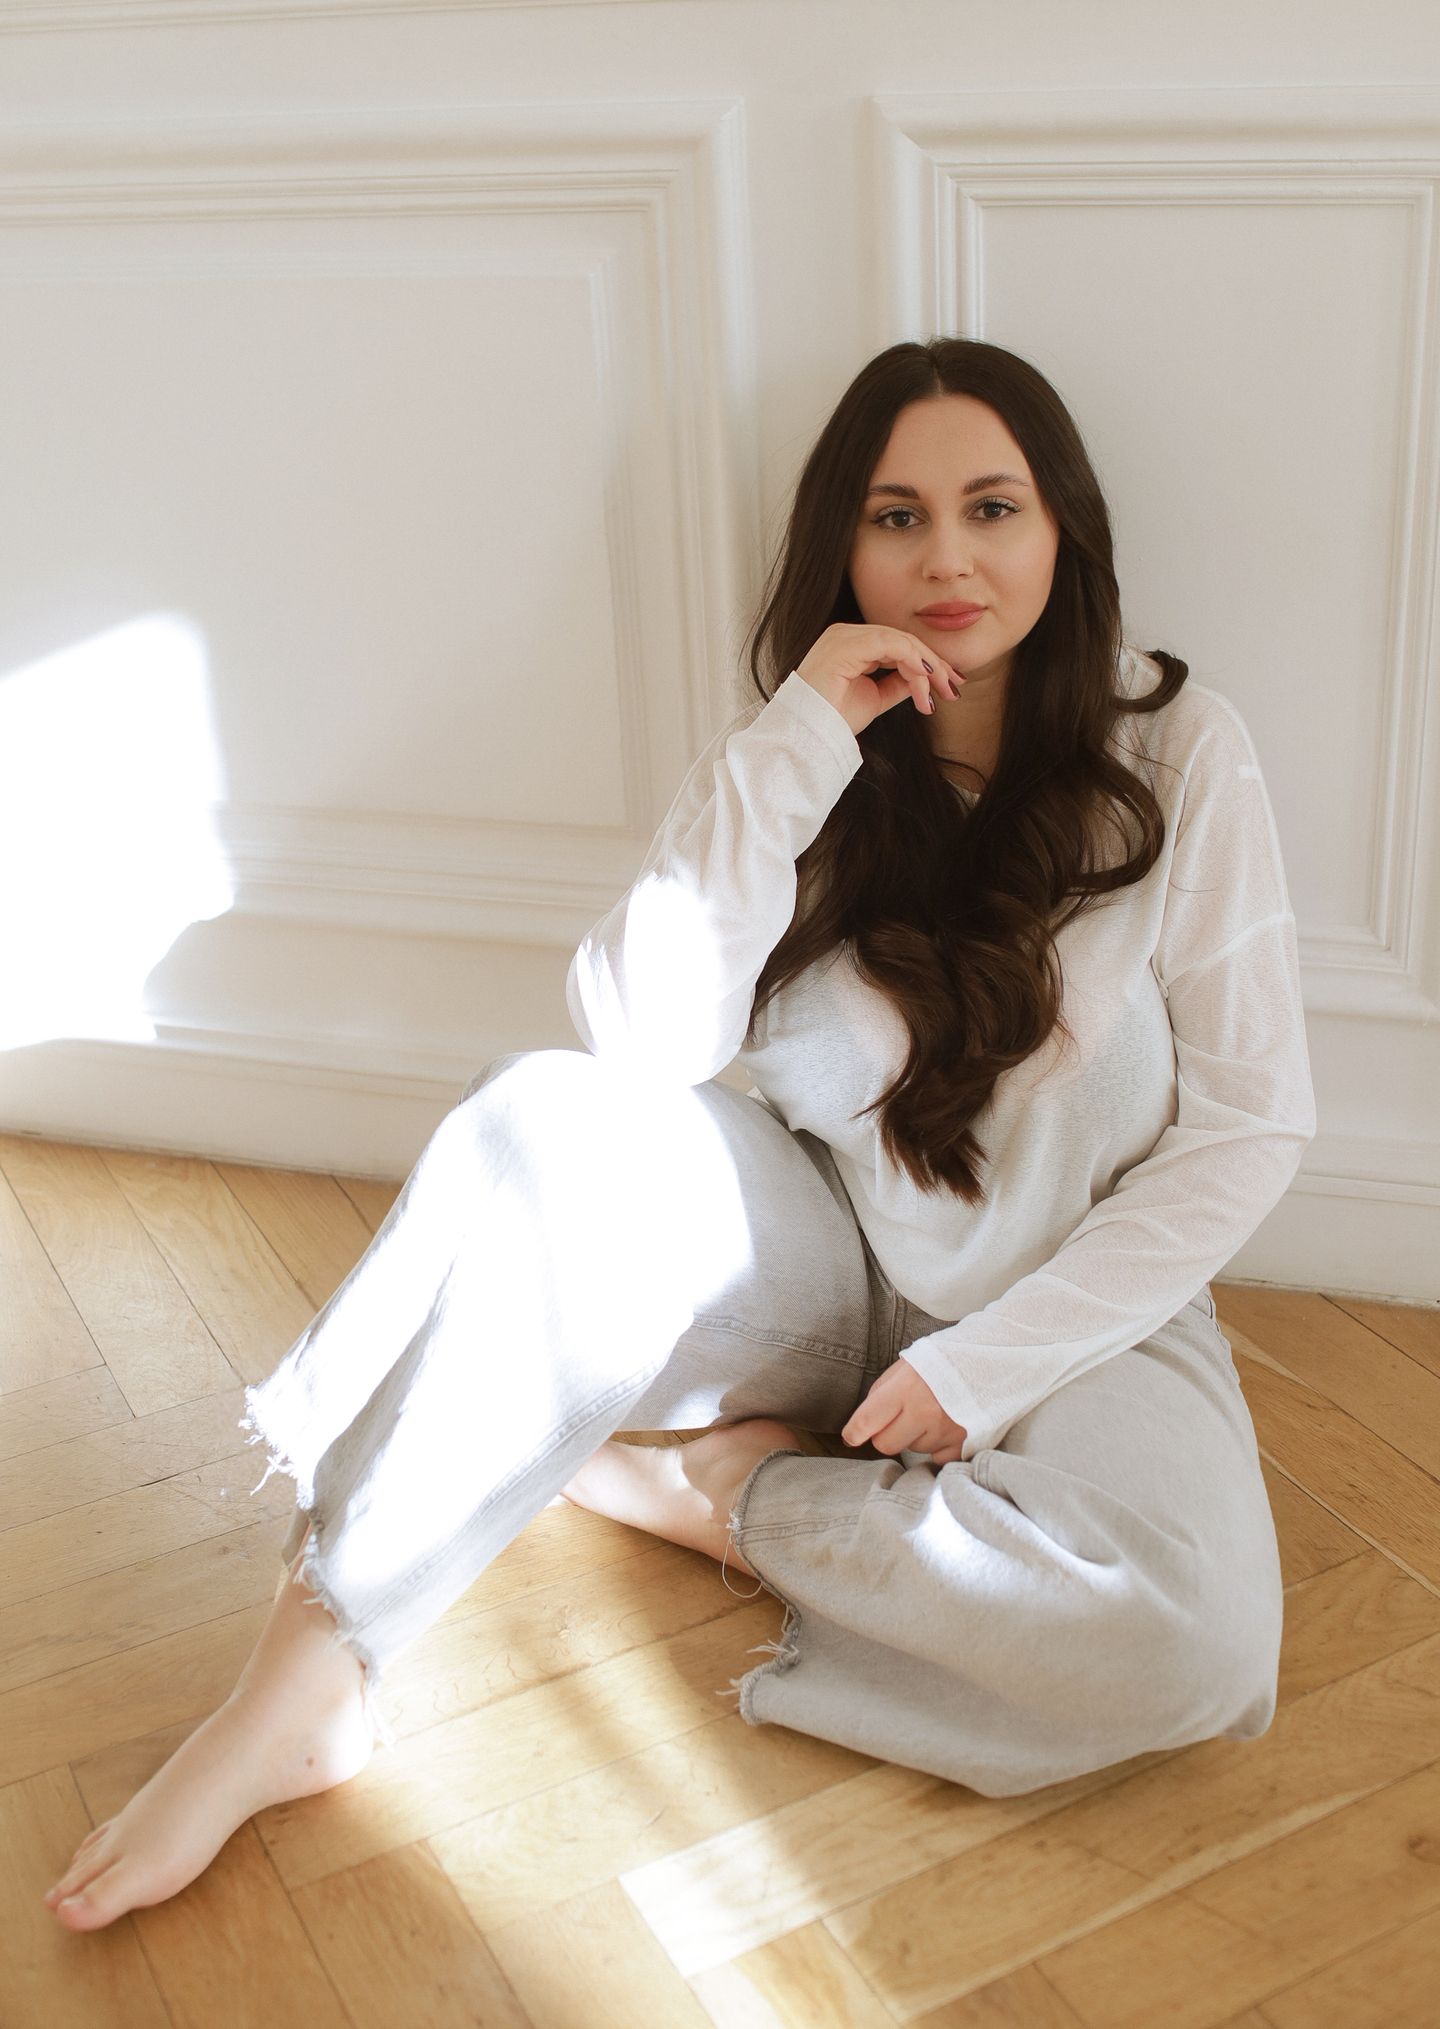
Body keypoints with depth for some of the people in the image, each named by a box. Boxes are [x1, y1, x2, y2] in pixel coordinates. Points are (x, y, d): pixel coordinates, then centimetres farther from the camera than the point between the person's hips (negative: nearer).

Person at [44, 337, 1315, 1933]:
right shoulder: (805, 762, -2)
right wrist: (788, 753, -23)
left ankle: (738, 1489, -11)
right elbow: (645, 1045, -16)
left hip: (1075, 1306, -1)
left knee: (1191, 1645, -32)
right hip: (824, 1262, 2)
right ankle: (301, 1691, -24)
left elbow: (1247, 1128, -8)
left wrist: (988, 1361, -14)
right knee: (542, 1128, -28)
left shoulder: (1178, 754, -8)